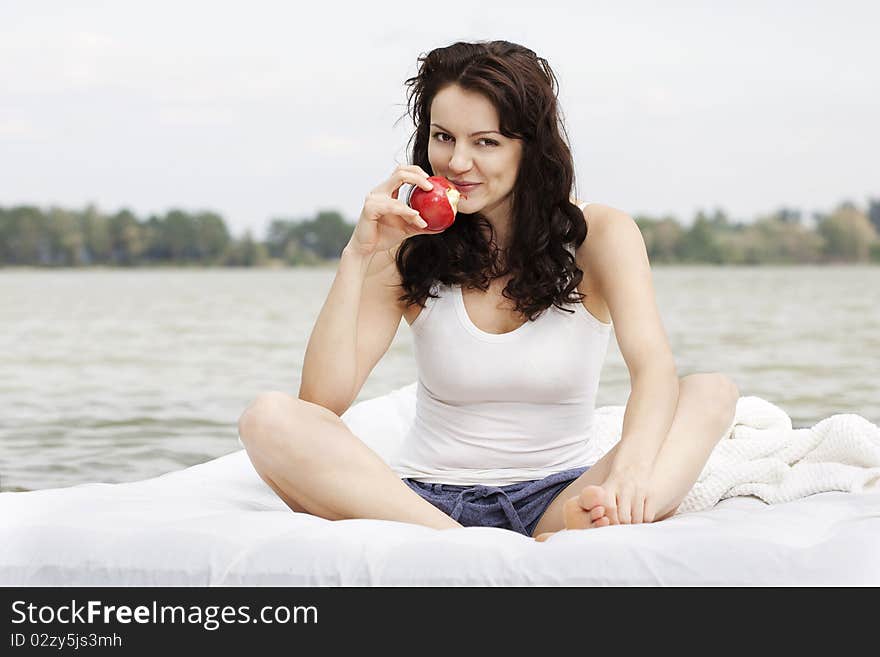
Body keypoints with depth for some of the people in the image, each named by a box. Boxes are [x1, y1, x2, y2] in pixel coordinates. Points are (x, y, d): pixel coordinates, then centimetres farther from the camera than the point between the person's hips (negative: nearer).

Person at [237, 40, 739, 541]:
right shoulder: (409, 249, 2)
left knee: (712, 393, -23)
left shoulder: (599, 236, -1)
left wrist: (630, 469, -40)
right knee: (269, 419, -24)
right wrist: (359, 255, -16)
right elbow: (323, 400, -8)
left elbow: (654, 368, -19)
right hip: (425, 503, 1)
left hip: (553, 499, 0)